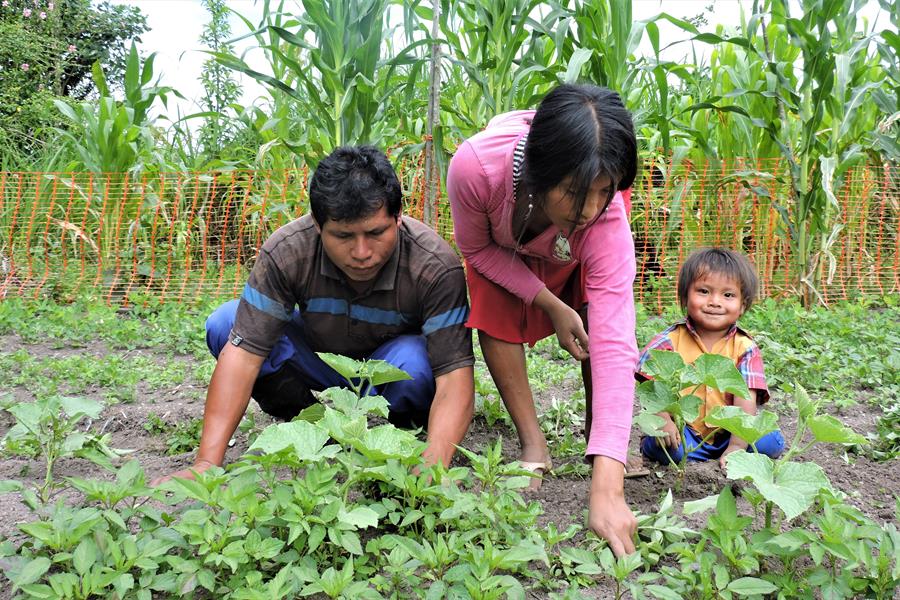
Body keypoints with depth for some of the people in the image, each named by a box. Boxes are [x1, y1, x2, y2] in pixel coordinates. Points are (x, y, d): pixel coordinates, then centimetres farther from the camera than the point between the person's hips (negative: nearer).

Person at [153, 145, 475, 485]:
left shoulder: (436, 266, -32)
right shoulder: (287, 251, -28)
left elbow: (454, 371, -36)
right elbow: (242, 351, -30)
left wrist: (433, 466, -54)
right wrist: (207, 463, -38)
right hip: (317, 362, 2)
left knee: (414, 361, -38)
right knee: (223, 323, -21)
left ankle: (405, 436, -3)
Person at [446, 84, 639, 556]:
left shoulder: (607, 220, -44)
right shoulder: (475, 166, -45)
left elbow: (614, 347, -51)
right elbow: (477, 248, -21)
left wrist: (606, 489, -58)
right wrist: (551, 304, -30)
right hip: (502, 241, 1)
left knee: (603, 318, -21)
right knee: (495, 317, -18)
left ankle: (598, 434, 0)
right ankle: (533, 446, -4)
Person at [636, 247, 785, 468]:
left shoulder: (745, 348, -3)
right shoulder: (670, 341, -4)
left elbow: (745, 401, -12)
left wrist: (737, 446, -25)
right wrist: (664, 422, -29)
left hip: (726, 434, 2)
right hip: (683, 432, -2)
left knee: (772, 441, -20)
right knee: (661, 445, -33)